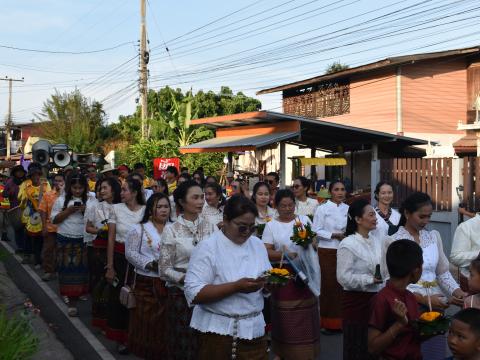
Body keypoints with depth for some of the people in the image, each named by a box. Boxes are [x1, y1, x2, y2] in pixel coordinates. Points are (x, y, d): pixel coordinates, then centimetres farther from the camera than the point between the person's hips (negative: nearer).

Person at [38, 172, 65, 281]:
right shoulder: (47, 194, 2)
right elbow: (43, 211, 1)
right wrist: (44, 226, -5)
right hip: (50, 228, 1)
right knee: (48, 250, 6)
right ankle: (48, 271, 18)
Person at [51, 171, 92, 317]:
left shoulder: (89, 199, 0)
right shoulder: (61, 200, -1)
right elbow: (54, 219, -1)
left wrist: (86, 210, -15)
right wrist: (68, 211, -13)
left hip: (83, 239, 1)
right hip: (65, 239, 0)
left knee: (80, 268, 3)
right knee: (68, 268, 2)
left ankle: (73, 299, 18)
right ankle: (70, 296, 12)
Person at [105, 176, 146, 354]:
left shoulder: (146, 210, -4)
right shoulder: (117, 208, -3)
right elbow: (111, 238, -1)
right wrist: (110, 266, -3)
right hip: (119, 257, 1)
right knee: (118, 297, 6)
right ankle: (120, 338, 21)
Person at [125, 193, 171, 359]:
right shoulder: (140, 229, 0)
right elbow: (130, 253, -5)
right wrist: (151, 264, -15)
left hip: (168, 282, 2)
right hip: (146, 282, -2)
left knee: (165, 321, 5)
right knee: (146, 319, 2)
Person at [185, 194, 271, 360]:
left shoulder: (257, 244, 7)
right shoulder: (208, 247, -12)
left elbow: (268, 277, 12)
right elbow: (193, 293, -19)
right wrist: (236, 286, -25)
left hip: (254, 328, 5)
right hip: (218, 331, -5)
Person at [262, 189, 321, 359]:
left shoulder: (305, 220, 8)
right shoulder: (271, 225, 2)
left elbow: (315, 244, 10)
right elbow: (266, 252, -5)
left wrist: (308, 240, -13)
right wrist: (283, 255, -23)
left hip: (305, 273, 2)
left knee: (305, 317, 5)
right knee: (285, 318, 2)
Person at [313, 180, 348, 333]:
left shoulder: (348, 209, 8)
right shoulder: (323, 208, -5)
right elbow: (316, 230, -9)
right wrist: (335, 235, -16)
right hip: (327, 252, -4)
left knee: (343, 284, 7)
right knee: (329, 285, -1)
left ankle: (341, 320, 20)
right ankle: (327, 322, 10)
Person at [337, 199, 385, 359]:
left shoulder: (377, 241, 8)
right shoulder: (348, 244, -14)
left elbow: (385, 268, 16)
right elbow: (344, 277, -20)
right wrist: (370, 280, -21)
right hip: (357, 301, -6)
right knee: (358, 346, 5)